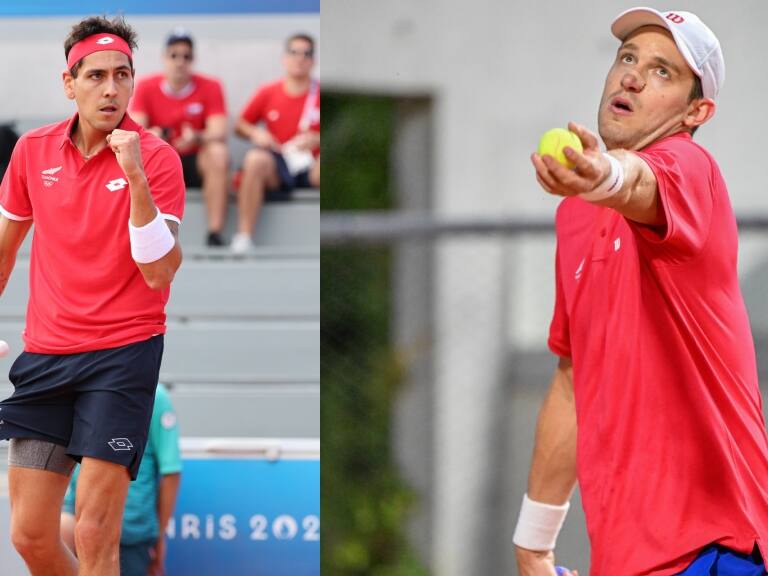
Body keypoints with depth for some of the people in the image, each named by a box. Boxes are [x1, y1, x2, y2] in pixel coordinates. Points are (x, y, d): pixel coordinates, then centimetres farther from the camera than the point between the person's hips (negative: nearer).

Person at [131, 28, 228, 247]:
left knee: (218, 153, -32)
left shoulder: (210, 87, -4)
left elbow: (219, 133, -15)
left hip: (195, 162, -1)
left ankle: (215, 231, -33)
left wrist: (197, 138, -38)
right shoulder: (146, 87, -1)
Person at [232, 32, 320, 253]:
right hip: (276, 164, 1)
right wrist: (255, 133, -4)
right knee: (255, 159, -33)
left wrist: (316, 140, -16)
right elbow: (240, 125, 18)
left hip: (309, 167, -1)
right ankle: (243, 235, -34)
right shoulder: (267, 92, 9)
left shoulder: (318, 94, 3)